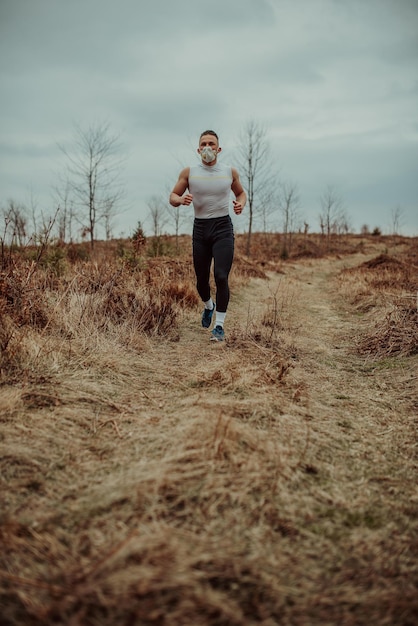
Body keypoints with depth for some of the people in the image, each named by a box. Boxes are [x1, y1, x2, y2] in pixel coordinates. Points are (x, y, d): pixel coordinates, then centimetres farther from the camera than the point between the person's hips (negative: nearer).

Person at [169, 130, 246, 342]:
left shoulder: (230, 172, 3)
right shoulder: (189, 172, 1)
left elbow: (241, 192, 19)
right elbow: (172, 197, 6)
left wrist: (241, 203, -4)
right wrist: (181, 199, -18)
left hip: (223, 228, -1)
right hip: (200, 229, 2)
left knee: (221, 276, -15)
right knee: (201, 279, 10)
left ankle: (219, 326, -5)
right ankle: (209, 306, 44)